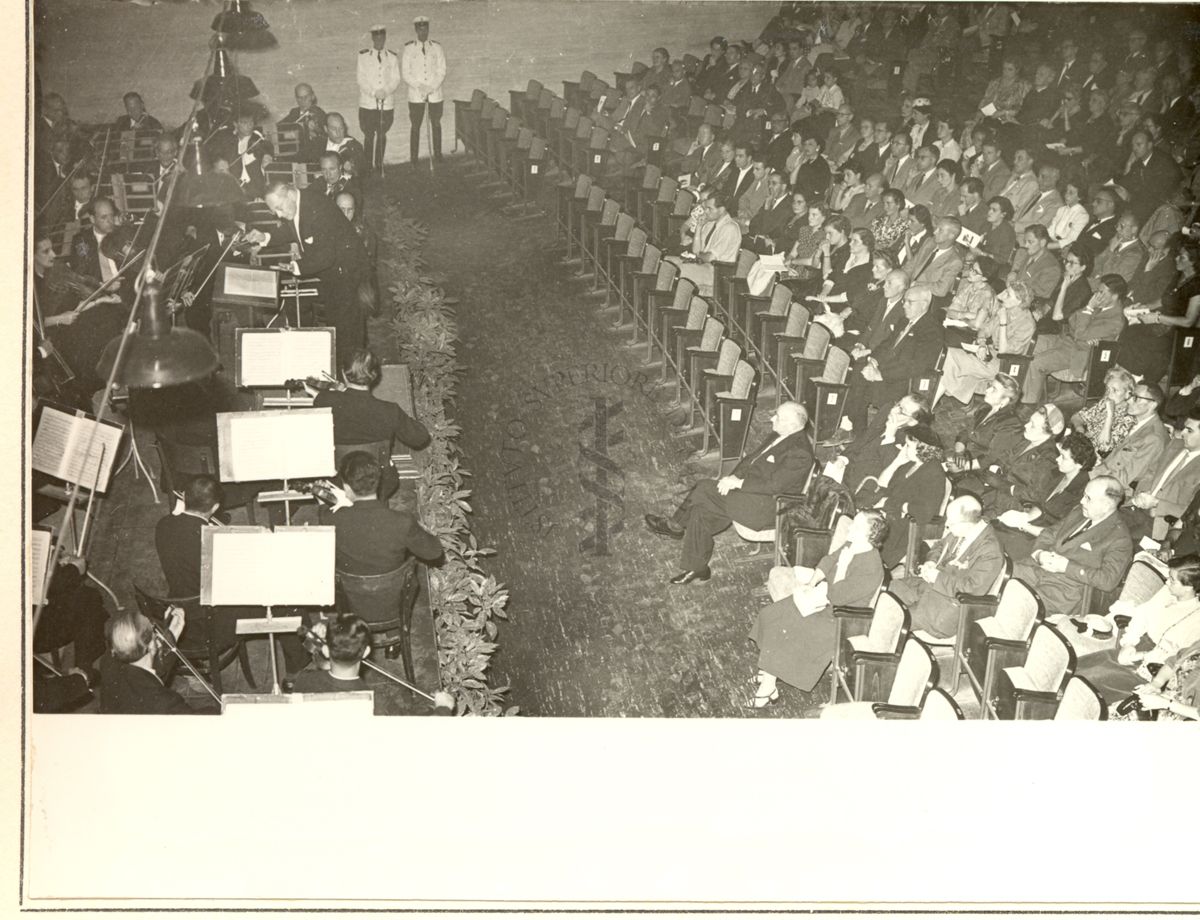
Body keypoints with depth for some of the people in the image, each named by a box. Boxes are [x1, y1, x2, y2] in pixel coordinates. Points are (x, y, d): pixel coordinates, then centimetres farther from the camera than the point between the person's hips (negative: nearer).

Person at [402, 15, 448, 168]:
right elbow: (406, 73, 1)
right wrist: (419, 87, -11)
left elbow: (442, 71, 4)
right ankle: (414, 159, 2)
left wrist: (432, 87, -9)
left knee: (436, 125, 5)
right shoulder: (409, 48, 3)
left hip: (435, 94, 1)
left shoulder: (437, 48, 6)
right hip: (415, 95, -1)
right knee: (415, 126, -1)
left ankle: (437, 155, 13)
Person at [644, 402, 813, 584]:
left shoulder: (799, 453, -22)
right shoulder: (779, 436, 8)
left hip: (766, 506, -10)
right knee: (701, 511, -2)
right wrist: (734, 476, -3)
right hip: (751, 486, 10)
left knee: (704, 489, -16)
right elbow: (752, 457, 14)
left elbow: (773, 485, -25)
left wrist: (738, 483, -19)